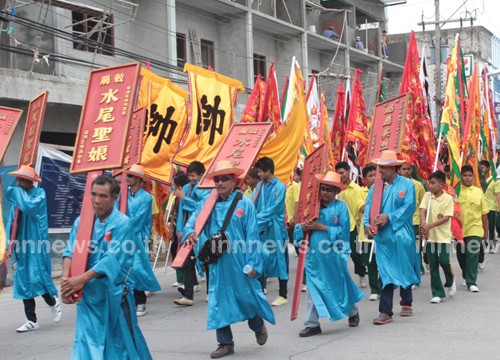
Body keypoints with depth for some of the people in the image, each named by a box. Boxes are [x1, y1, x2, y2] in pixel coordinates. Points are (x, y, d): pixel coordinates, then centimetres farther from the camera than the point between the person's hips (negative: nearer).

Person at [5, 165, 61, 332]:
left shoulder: (39, 194, -5)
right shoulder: (18, 197, 12)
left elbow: (30, 207, -26)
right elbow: (12, 220, 13)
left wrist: (17, 193, -14)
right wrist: (11, 242, 5)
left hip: (36, 244, -6)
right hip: (22, 246, 6)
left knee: (36, 278, -10)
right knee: (24, 281, 3)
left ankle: (54, 303, 18)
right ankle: (32, 321, 7)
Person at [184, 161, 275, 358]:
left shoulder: (245, 203, -6)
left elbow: (252, 234, -7)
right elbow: (194, 220, 4)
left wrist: (252, 263, -10)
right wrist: (190, 232, -21)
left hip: (240, 261, -3)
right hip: (218, 262, 3)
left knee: (248, 295, 9)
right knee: (219, 299, 5)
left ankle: (259, 327, 39)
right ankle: (225, 343, 16)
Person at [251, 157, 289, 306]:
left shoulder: (280, 187, -11)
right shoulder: (260, 186, 7)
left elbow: (272, 210, -17)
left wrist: (256, 220, -21)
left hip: (275, 230, -6)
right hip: (261, 229, 6)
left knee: (279, 260, 2)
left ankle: (283, 295, 11)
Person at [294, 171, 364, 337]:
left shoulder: (341, 207, -3)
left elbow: (343, 231, -11)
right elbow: (298, 228, 12)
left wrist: (321, 227, -16)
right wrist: (303, 227, -12)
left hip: (333, 254, -3)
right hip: (314, 254, 3)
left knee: (340, 284, 12)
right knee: (313, 287, 2)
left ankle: (353, 311, 38)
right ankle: (312, 324, 9)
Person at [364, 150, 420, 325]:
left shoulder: (407, 184, 0)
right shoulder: (375, 187, 8)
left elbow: (409, 207, -9)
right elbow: (368, 208, 1)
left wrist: (389, 217, -18)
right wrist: (368, 224, -18)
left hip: (402, 235, -2)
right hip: (383, 237, 2)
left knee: (404, 270, 8)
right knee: (385, 273, -3)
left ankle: (406, 303, 29)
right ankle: (385, 312, -4)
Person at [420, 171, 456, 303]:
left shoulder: (448, 198, -5)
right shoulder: (427, 196, 4)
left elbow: (446, 218, -11)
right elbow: (422, 210, -6)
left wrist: (430, 225, -22)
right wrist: (424, 225, -24)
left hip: (443, 236, -3)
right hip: (430, 236, 3)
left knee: (444, 260, -12)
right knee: (433, 265, 3)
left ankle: (451, 282, 19)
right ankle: (437, 293, 10)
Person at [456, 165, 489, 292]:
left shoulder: (478, 192, 5)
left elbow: (484, 213, 10)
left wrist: (486, 230, 11)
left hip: (474, 229, -1)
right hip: (459, 229, 1)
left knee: (472, 254, -11)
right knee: (461, 255, 11)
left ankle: (471, 282, -6)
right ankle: (466, 276, 35)